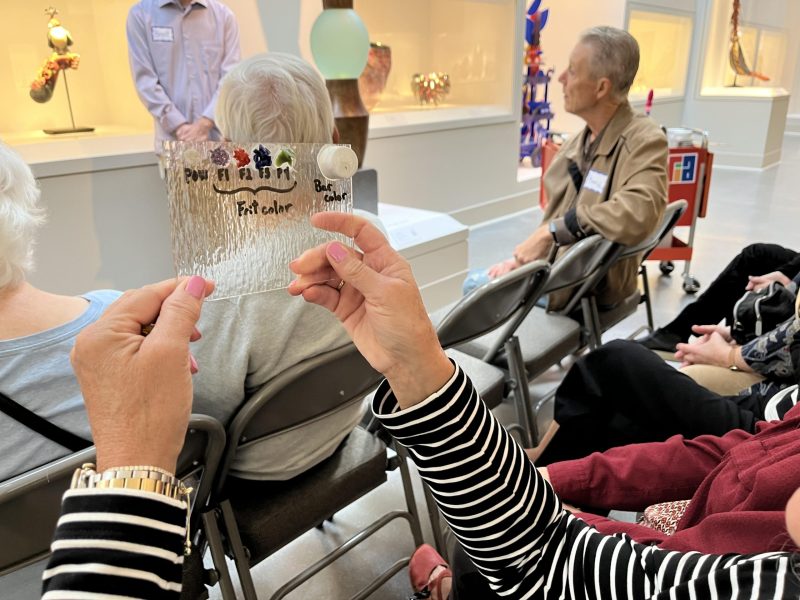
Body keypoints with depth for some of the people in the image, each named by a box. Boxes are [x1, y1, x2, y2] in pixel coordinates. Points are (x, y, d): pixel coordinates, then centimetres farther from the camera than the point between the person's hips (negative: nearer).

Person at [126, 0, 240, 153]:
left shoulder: (223, 14, 9)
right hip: (173, 140, -1)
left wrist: (205, 123, -13)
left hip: (218, 136, 1)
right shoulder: (141, 14, 6)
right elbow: (145, 80, -1)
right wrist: (180, 127, -11)